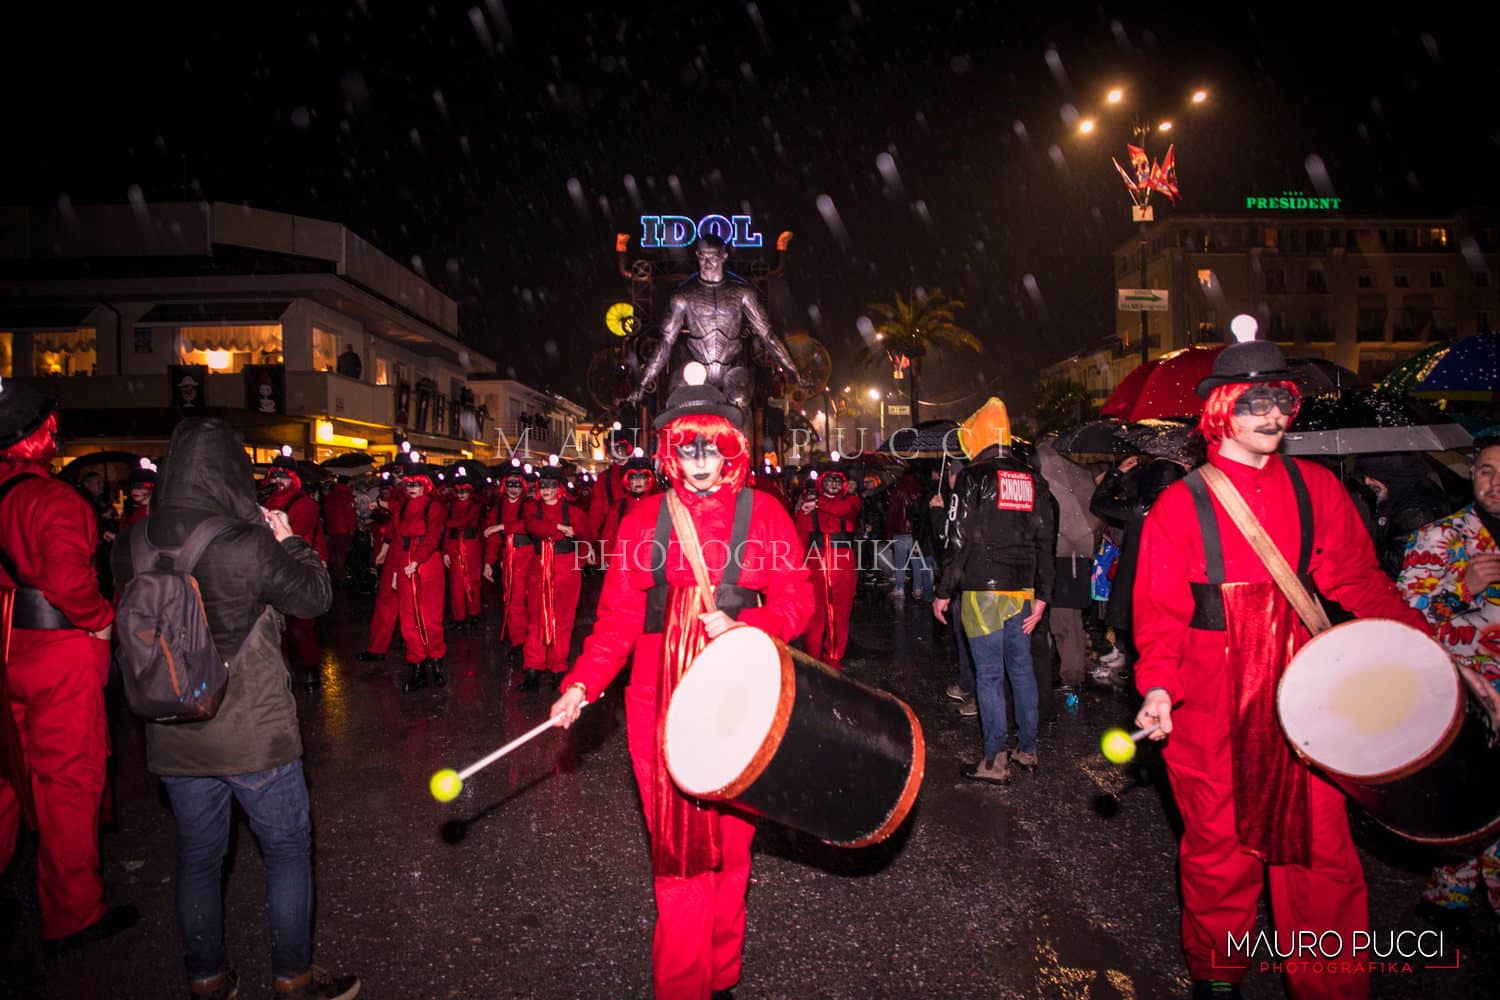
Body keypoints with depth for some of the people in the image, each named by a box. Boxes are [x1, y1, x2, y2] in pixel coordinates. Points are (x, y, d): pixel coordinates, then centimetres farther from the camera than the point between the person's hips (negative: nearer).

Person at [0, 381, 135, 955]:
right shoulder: (53, 499, -19)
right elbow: (68, 580, -29)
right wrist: (102, 621, -13)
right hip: (60, 655, -7)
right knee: (70, 780, 5)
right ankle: (71, 917, 18)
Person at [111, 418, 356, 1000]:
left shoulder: (132, 544, -6)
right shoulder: (247, 545, -23)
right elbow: (315, 596, -11)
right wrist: (289, 540, 3)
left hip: (173, 738, 5)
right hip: (254, 733, -5)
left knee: (197, 856, 20)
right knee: (288, 848, 13)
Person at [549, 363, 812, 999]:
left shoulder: (762, 512, 1)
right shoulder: (646, 519, 4)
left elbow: (795, 599, -1)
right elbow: (619, 614, 2)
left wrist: (745, 627, -20)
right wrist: (581, 686, -9)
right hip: (660, 698, 1)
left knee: (728, 837, 9)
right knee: (675, 842, 5)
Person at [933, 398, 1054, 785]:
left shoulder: (973, 478, -9)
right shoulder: (1033, 480, 9)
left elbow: (960, 540, -11)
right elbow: (1045, 541, 8)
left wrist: (943, 593, -4)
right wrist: (1041, 595, 10)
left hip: (983, 589, -6)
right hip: (1022, 590, 6)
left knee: (989, 675, 0)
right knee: (1022, 669, 17)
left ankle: (995, 761, 6)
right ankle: (1027, 749, 27)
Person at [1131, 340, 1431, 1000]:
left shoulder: (1315, 488, 5)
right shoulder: (1180, 505, -6)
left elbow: (1356, 576, 8)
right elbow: (1160, 613, -6)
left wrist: (1415, 640, -5)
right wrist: (1158, 687, -19)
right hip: (1212, 702, -2)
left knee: (1321, 848, 8)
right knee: (1220, 847, 11)